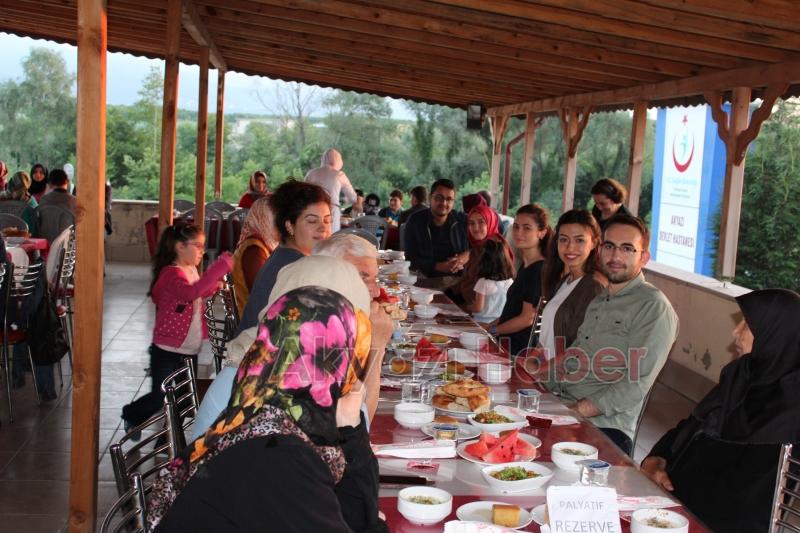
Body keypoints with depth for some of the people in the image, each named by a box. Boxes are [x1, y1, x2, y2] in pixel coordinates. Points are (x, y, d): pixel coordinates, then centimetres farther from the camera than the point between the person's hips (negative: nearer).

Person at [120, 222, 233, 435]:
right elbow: (191, 292, -41)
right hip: (167, 352, -8)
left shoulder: (191, 270, 8)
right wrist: (222, 264, -46)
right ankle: (131, 414, 31)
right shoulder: (171, 273, -20)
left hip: (189, 351, 8)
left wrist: (214, 288, 7)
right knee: (161, 399, 3)